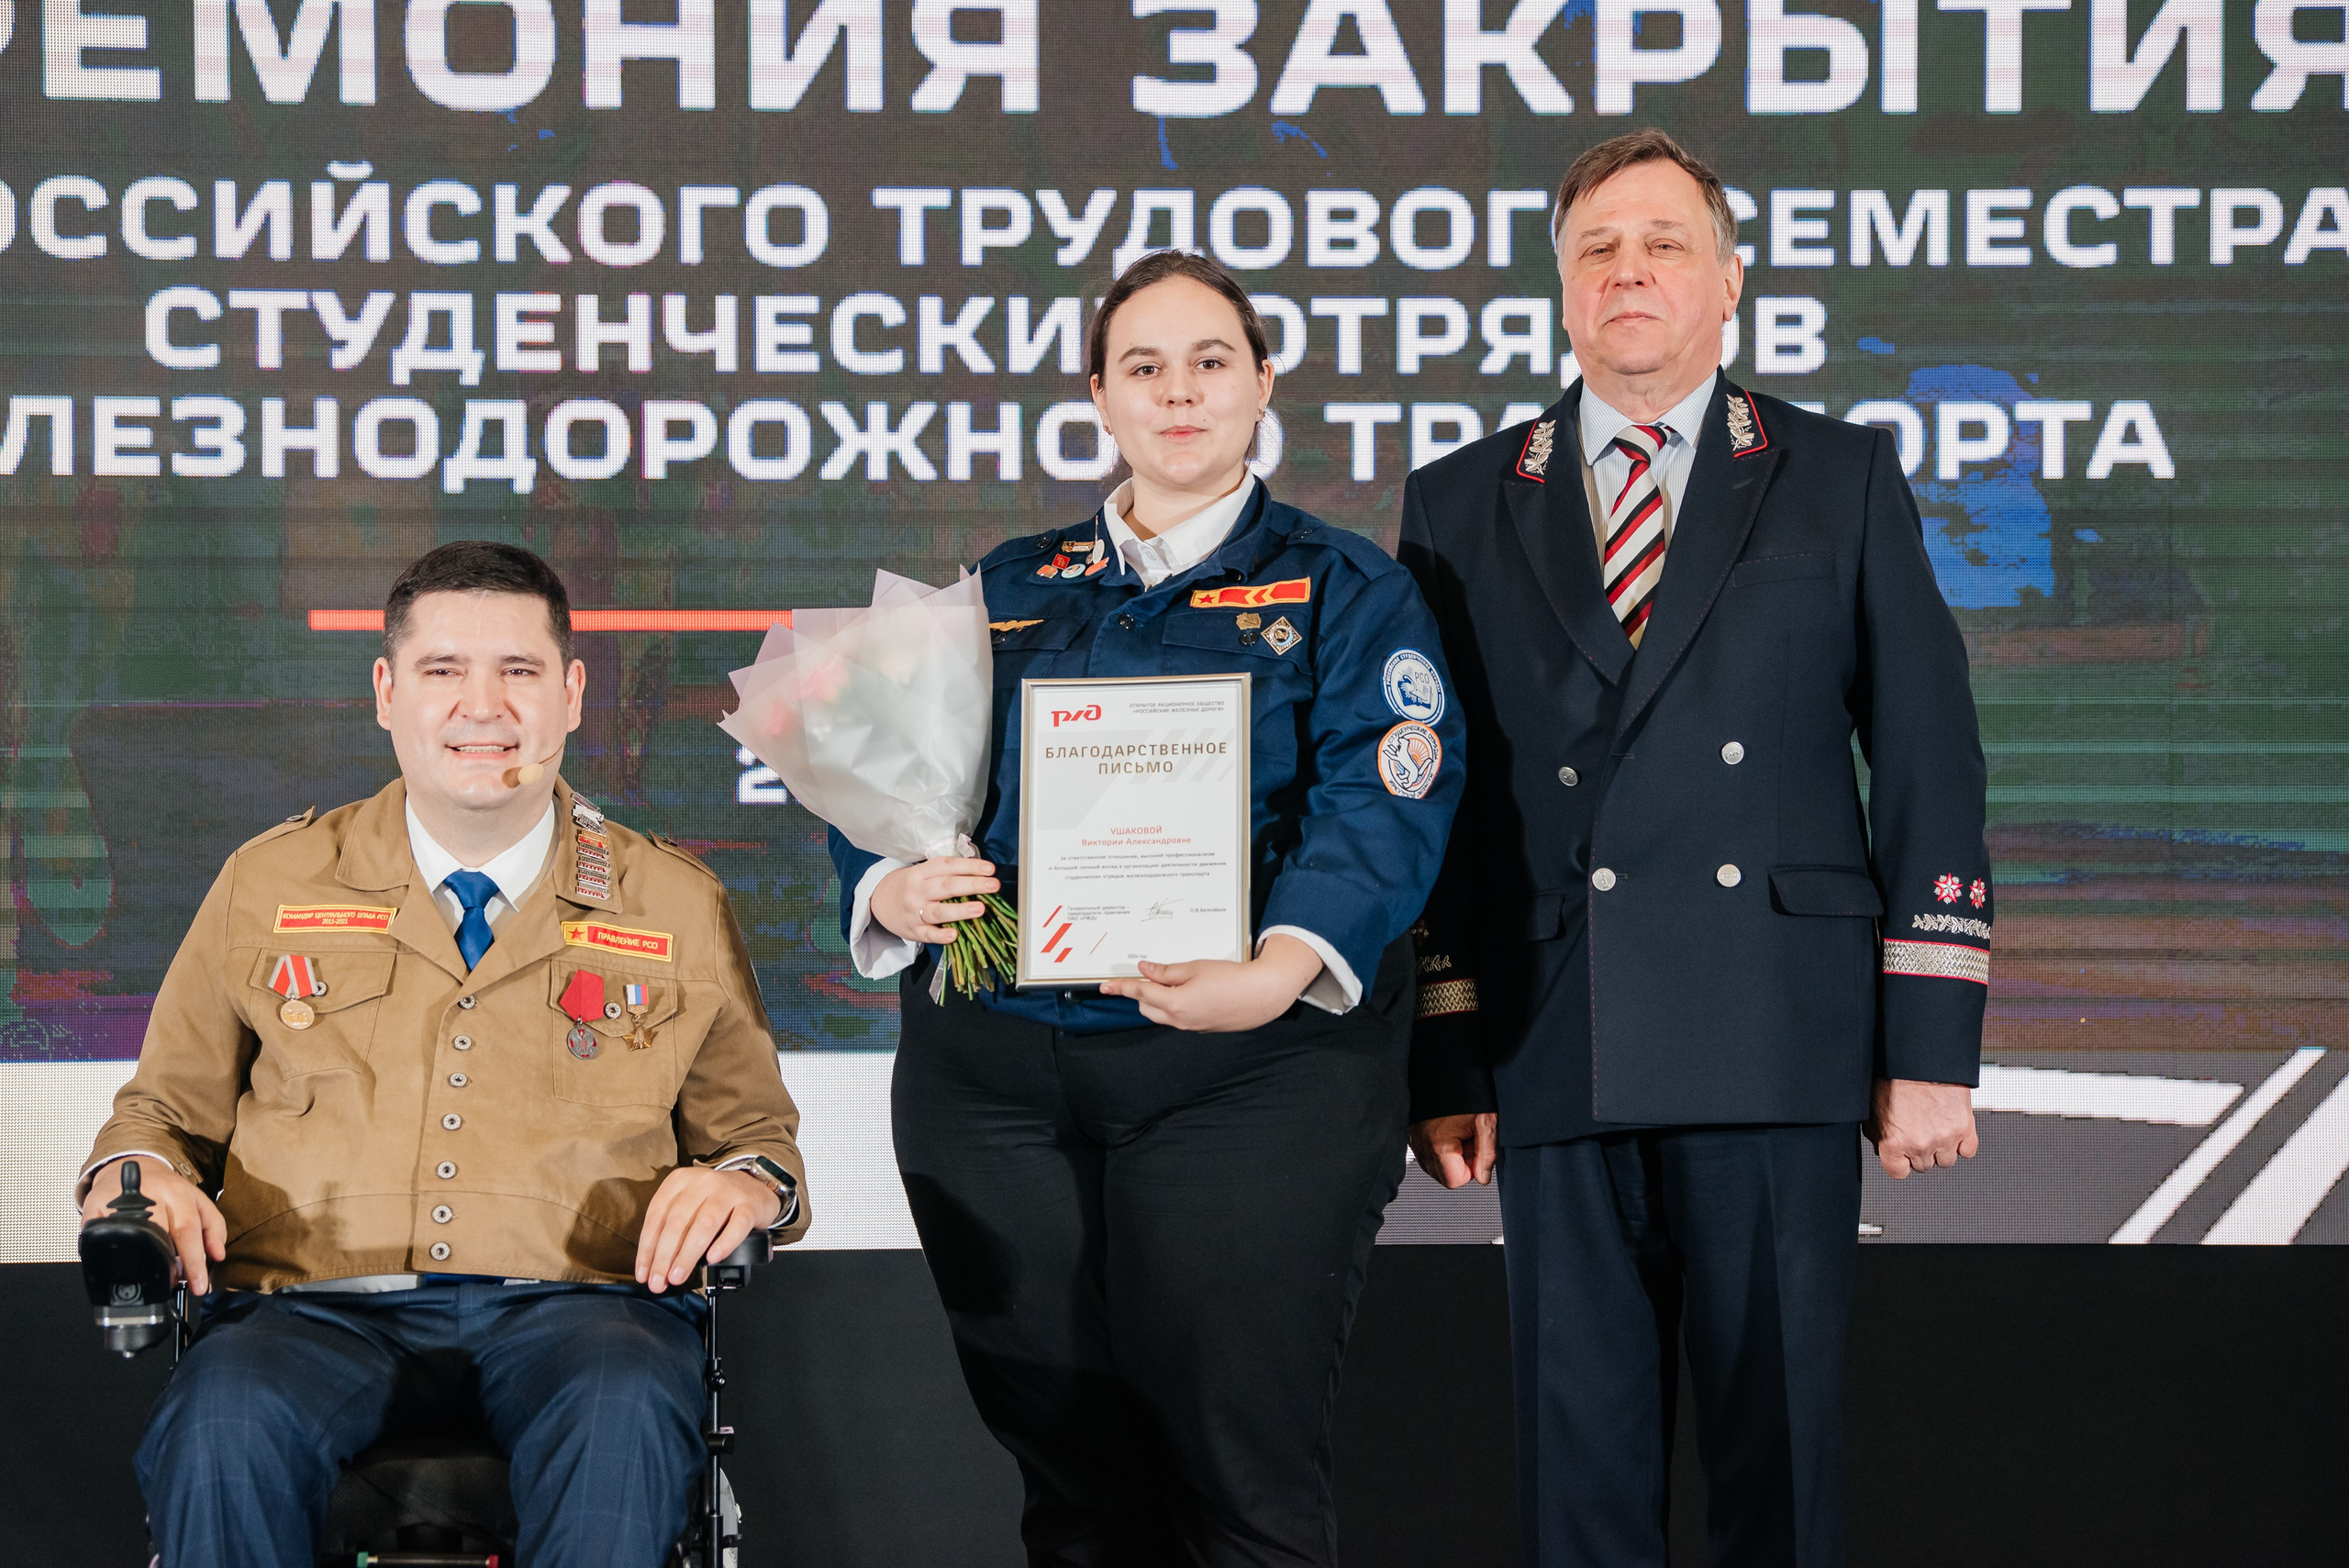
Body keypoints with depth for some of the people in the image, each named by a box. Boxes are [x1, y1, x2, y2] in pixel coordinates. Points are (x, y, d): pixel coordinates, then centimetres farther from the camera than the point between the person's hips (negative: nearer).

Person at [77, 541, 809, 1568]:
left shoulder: (678, 907, 16)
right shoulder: (267, 886, 16)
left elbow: (755, 1133, 23)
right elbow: (167, 1108, 24)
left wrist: (745, 1183, -1)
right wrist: (138, 1176, 0)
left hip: (575, 1305, 0)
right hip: (316, 1310, 0)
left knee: (625, 1415, -37)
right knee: (223, 1422, -35)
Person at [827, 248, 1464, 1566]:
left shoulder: (1342, 591, 7)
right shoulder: (1008, 593, 18)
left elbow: (1380, 799, -8)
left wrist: (1281, 968, -26)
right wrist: (895, 891, -11)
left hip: (1246, 1071, -3)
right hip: (995, 1075, 4)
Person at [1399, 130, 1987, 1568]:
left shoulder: (1845, 481, 10)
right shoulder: (1462, 506, 13)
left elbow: (1932, 772, 6)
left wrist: (1934, 1048, -2)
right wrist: (1440, 1063, 2)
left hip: (1781, 1058, -1)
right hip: (1557, 1060, 1)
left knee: (1783, 1450, 1)